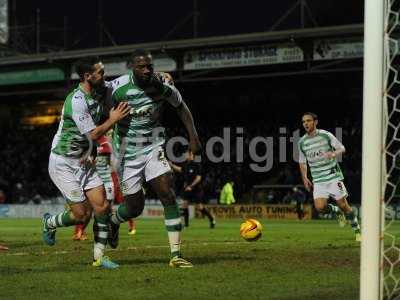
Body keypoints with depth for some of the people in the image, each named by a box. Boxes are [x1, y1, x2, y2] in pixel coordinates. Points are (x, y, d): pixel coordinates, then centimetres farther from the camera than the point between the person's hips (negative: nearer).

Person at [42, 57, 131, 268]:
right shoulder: (76, 101, -23)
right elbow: (93, 134, -20)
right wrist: (113, 119, -11)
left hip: (83, 162, 8)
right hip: (63, 163, -8)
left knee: (102, 207, -3)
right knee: (82, 215, -8)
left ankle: (98, 256, 5)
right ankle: (49, 223, 22)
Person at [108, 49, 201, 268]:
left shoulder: (163, 85, -9)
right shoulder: (119, 88, -17)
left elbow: (180, 107, 9)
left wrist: (193, 137, 3)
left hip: (153, 148, 2)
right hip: (127, 153, -2)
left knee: (168, 196, -14)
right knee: (134, 207, 2)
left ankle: (176, 255, -13)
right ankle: (112, 221, 41)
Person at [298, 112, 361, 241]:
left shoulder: (326, 135, -6)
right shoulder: (302, 142, 5)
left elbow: (342, 148, 1)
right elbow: (302, 161, 18)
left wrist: (334, 154, -20)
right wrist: (304, 178, 8)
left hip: (333, 176, -3)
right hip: (318, 180, 3)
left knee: (343, 204, -1)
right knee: (320, 207, -15)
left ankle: (357, 231, 15)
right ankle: (337, 212, 18)